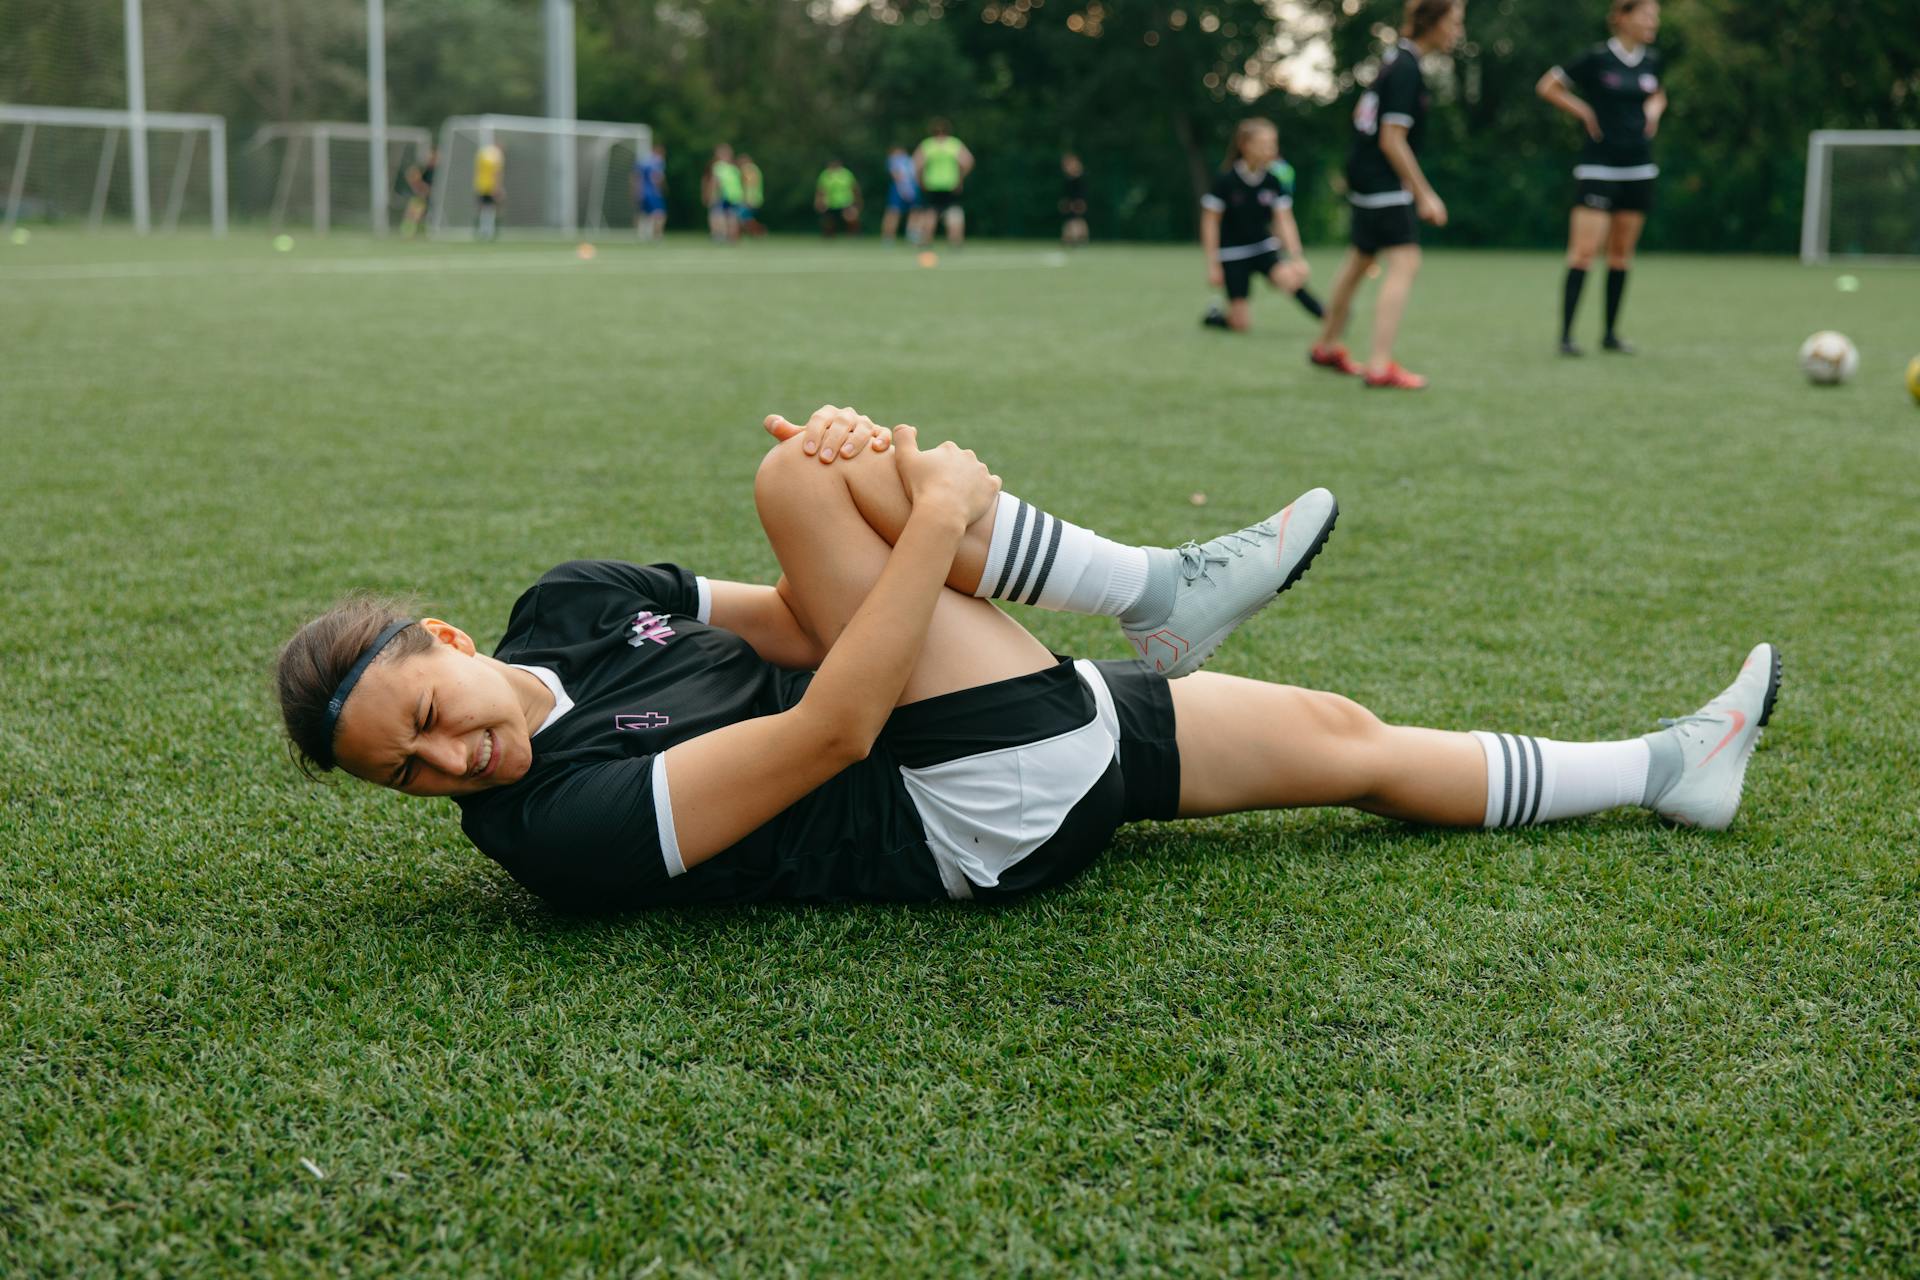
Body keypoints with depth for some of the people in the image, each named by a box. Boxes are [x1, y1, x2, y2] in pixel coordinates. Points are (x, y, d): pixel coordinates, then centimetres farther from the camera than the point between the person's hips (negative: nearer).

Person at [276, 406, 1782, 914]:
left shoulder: (568, 600, 6)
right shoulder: (557, 823, -19)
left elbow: (812, 628, 9)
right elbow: (826, 729, -24)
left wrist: (859, 476, -11)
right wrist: (934, 519, -22)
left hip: (1036, 749, 8)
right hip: (988, 817, -8)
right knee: (807, 482, -21)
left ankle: (1659, 770, 22)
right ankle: (1162, 590, -6)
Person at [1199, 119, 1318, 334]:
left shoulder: (1273, 181, -7)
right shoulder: (1225, 180, -16)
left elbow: (1284, 221, -6)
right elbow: (1210, 221, -10)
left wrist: (1297, 257, -18)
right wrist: (1212, 264, -11)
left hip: (1264, 246, 3)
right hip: (1232, 253, -3)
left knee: (1288, 278, -29)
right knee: (1242, 325, -5)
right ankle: (1214, 316, 28)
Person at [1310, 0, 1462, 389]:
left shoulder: (1397, 58, 9)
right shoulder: (1407, 70, -19)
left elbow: (1362, 113, 20)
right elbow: (1392, 141, -22)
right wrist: (1424, 195, -18)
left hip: (1365, 178, 10)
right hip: (1386, 183, -10)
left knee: (1360, 260, 22)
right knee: (1404, 265, -13)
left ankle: (1326, 347, 37)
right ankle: (1380, 365, -18)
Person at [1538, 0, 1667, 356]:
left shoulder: (1651, 60, 7)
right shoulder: (1597, 58, -8)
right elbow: (1548, 86, 0)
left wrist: (1654, 110, 7)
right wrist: (1582, 110, -5)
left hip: (1638, 169, 5)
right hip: (1599, 164, -5)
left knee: (1622, 252, 8)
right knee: (1584, 250, -11)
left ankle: (1611, 333, 16)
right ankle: (1566, 334, -8)